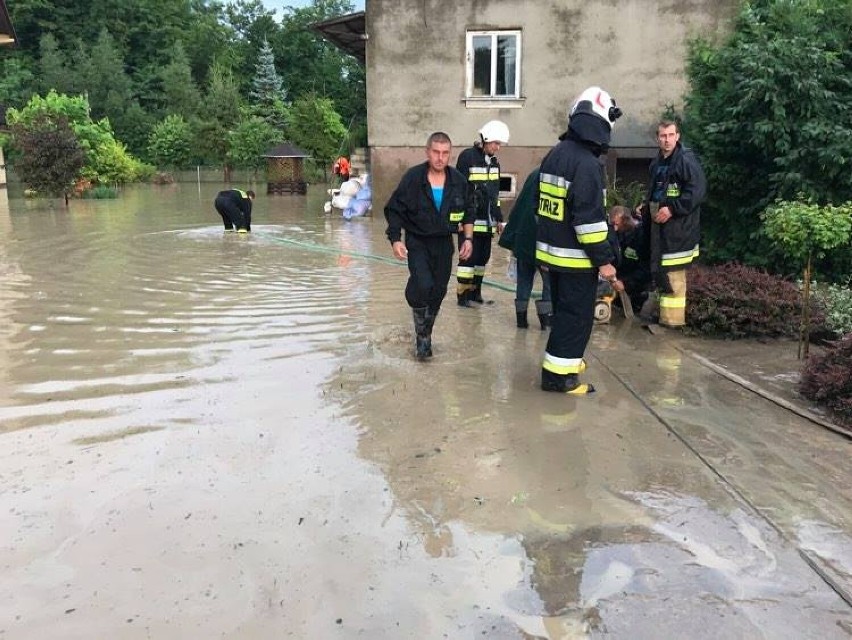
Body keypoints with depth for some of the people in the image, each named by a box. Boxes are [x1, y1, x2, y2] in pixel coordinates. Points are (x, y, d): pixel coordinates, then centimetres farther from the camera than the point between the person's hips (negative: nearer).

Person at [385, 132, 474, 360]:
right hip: (417, 242, -3)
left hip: (444, 243, 4)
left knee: (438, 291, 8)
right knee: (423, 285, -22)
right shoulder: (412, 177, -11)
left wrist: (468, 238, 3)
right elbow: (394, 210, -6)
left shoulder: (458, 181, -1)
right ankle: (422, 334, 1)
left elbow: (467, 213, 11)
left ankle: (424, 334, 29)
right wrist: (395, 239, -14)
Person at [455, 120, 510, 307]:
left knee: (483, 256, 10)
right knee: (469, 257, -6)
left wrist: (498, 218, 19)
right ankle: (462, 294, 3)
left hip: (487, 220, 7)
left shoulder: (493, 161, 13)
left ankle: (475, 291, 21)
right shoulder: (467, 157, -9)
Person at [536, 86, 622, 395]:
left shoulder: (555, 154, 10)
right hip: (576, 257, -9)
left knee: (564, 310, 22)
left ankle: (565, 360, 35)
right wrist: (604, 259, -18)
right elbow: (589, 217, -23)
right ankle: (558, 374, 5)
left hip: (551, 251, 9)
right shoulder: (587, 163, -19)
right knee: (577, 315, 1)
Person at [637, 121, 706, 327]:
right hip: (659, 225, 9)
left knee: (673, 275, -7)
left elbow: (697, 190, -21)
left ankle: (673, 319, 0)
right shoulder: (657, 163, 15)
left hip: (678, 227, -9)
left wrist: (672, 209, -23)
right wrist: (647, 206, 14)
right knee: (660, 270, 17)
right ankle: (663, 313, 29)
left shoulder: (687, 160, -13)